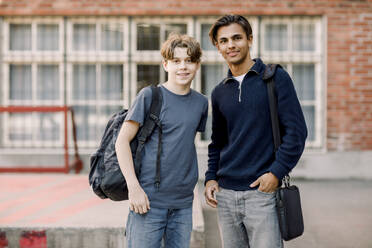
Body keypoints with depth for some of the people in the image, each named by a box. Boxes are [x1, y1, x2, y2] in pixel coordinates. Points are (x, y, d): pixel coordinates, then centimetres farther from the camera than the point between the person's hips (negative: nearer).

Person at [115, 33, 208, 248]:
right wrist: (134, 187, -13)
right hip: (149, 199, -4)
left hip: (183, 202, 5)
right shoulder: (150, 96, -5)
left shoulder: (201, 103, 9)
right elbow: (122, 142, -6)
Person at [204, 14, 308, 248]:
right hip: (226, 194, 5)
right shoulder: (219, 92, 13)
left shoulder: (276, 78, -2)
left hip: (263, 192, -5)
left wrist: (277, 172, -13)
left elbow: (296, 130, -7)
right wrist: (211, 177, 8)